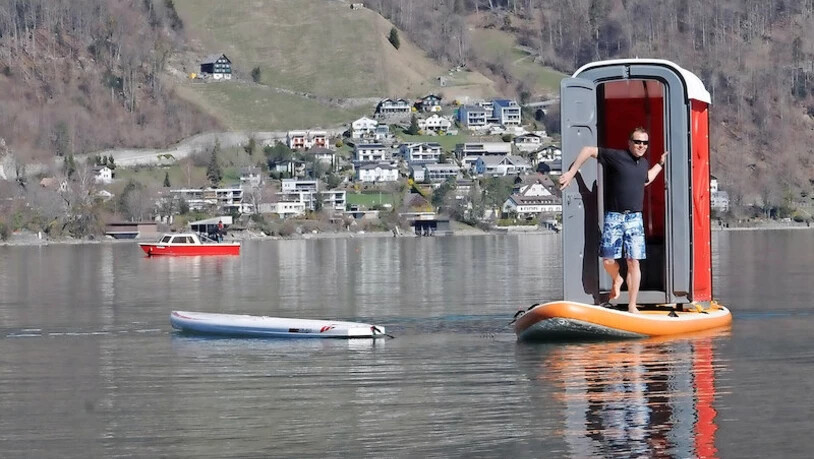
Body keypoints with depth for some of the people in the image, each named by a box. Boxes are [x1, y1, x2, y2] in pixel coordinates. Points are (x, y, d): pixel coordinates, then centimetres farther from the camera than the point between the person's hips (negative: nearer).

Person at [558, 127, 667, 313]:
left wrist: (660, 164, 30)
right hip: (614, 216, -3)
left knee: (633, 261, -3)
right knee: (608, 260, -4)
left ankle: (632, 306, 2)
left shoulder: (643, 163, 11)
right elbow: (588, 150, -5)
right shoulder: (615, 156, -7)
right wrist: (571, 173, -10)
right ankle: (617, 280, 32)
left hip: (635, 218, 3)